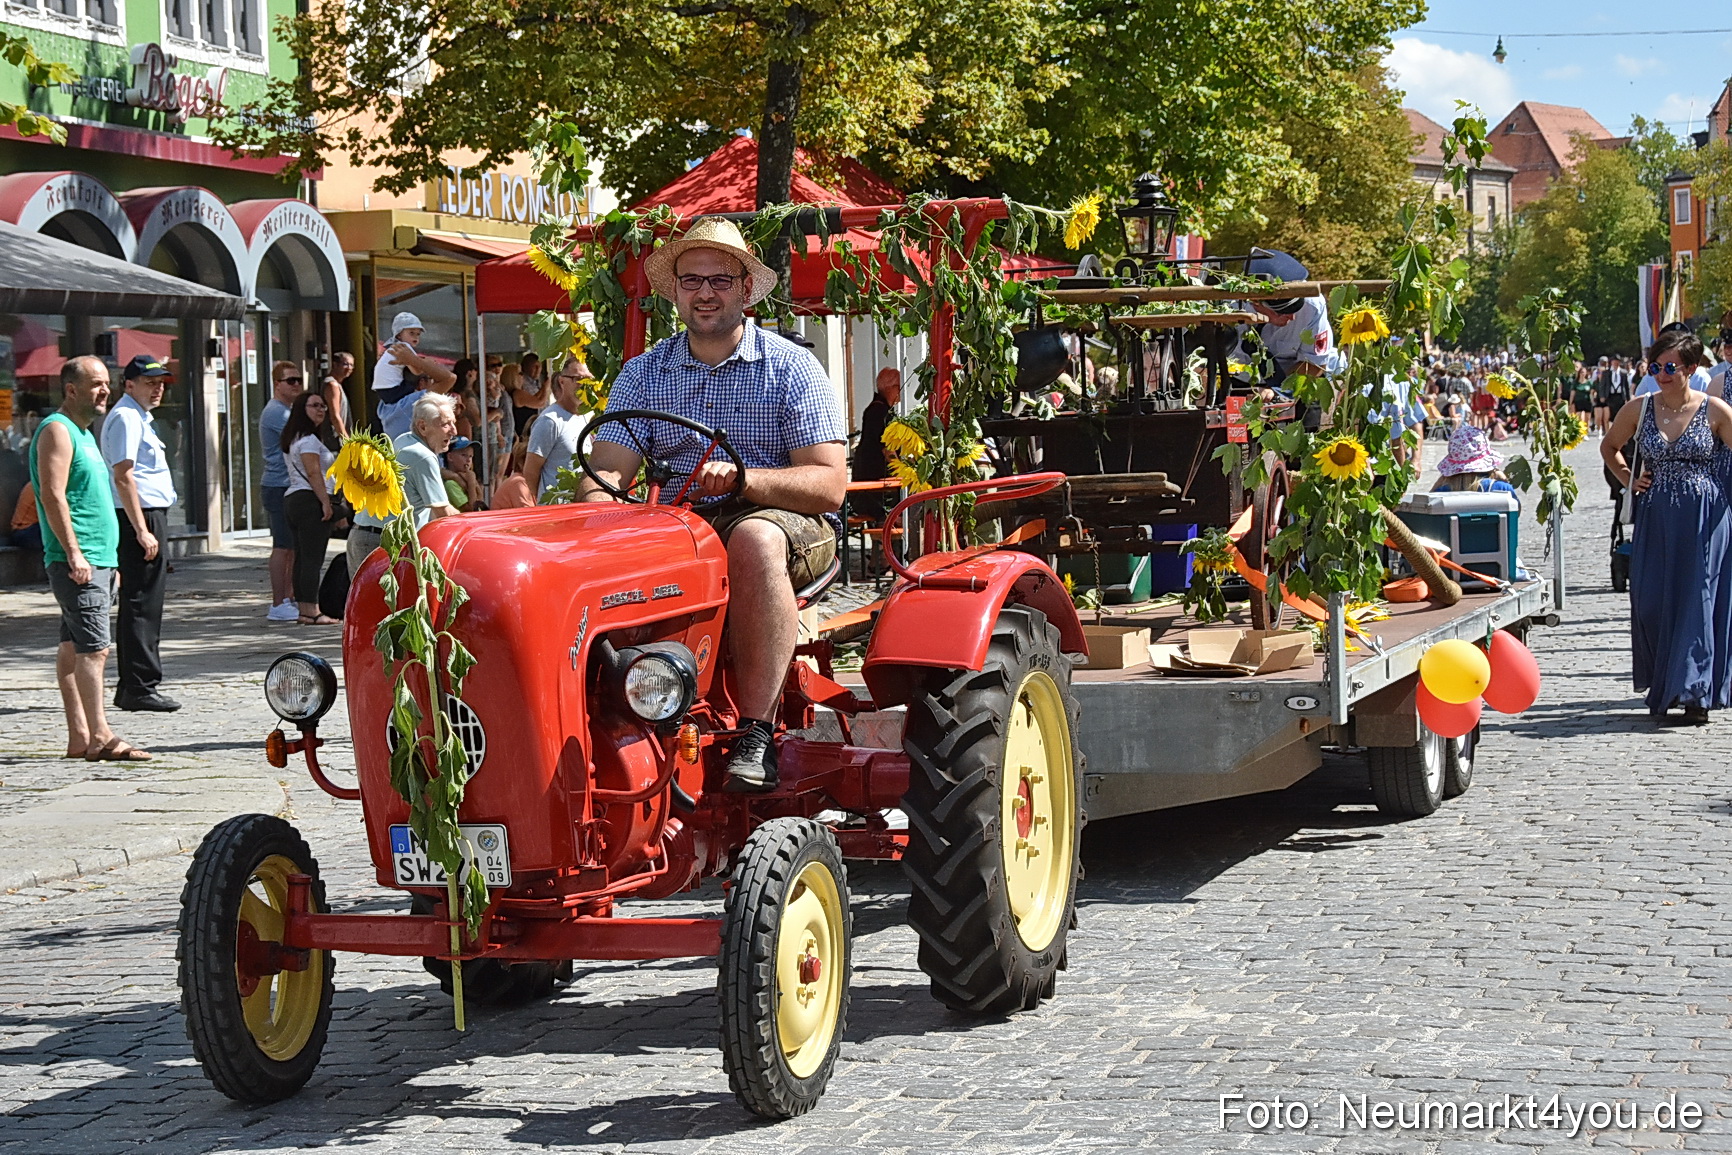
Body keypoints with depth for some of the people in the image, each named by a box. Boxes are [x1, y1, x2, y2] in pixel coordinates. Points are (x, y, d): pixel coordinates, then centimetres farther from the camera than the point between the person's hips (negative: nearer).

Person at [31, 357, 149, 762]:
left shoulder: (82, 432, 21)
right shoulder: (57, 430, -9)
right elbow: (52, 495, -18)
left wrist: (108, 558, 25)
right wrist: (73, 552, -23)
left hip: (94, 560, 10)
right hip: (77, 561, -10)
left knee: (73, 646, 10)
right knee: (93, 647, -13)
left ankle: (79, 737, 10)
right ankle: (99, 738, -16)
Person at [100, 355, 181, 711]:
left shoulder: (138, 417, 21)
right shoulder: (126, 418, -12)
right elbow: (123, 477, -20)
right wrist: (142, 531, -23)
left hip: (149, 518, 11)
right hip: (141, 519, -11)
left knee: (141, 604, 13)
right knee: (141, 605, -10)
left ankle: (131, 687, 17)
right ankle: (140, 687, -10)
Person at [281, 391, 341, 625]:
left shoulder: (294, 438, 21)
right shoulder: (308, 439, -10)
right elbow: (314, 473, -17)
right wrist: (326, 502, -18)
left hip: (293, 499, 11)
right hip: (310, 500, -11)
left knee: (302, 557, 10)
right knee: (312, 558, -11)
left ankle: (303, 610, 12)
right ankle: (311, 612, -14)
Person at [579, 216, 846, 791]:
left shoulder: (790, 368, 1)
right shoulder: (643, 374, 13)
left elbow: (829, 483, -9)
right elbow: (606, 469, 1)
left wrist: (740, 478, -25)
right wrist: (600, 509, -24)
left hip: (784, 525, -4)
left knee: (754, 538, -39)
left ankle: (756, 733, -38)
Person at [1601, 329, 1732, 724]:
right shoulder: (1639, 410, 5)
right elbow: (1609, 447, 22)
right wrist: (1628, 479, 10)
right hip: (1655, 520, 3)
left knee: (1698, 599, -5)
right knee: (1652, 603, 0)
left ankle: (1695, 693, 1)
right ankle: (1661, 691, 14)